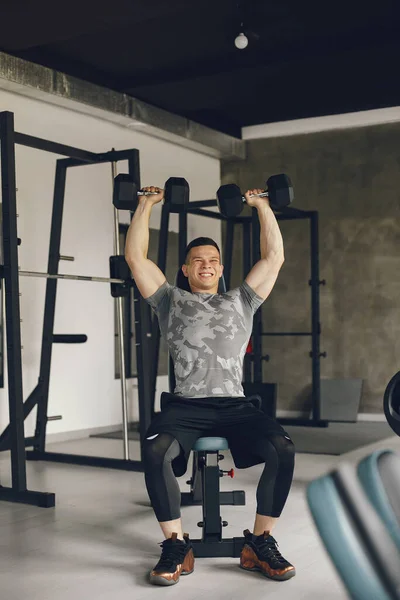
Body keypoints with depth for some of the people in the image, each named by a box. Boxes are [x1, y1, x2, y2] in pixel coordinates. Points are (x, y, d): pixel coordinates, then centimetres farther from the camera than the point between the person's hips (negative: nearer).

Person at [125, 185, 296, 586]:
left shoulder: (240, 301, 24)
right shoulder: (171, 301, 20)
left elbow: (274, 257, 20)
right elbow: (135, 258, 14)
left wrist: (262, 205, 22)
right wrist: (146, 205, 18)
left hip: (234, 404, 2)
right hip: (185, 404, -1)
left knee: (283, 449, -27)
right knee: (155, 450, -34)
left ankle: (260, 544, -9)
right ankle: (176, 546, -15)